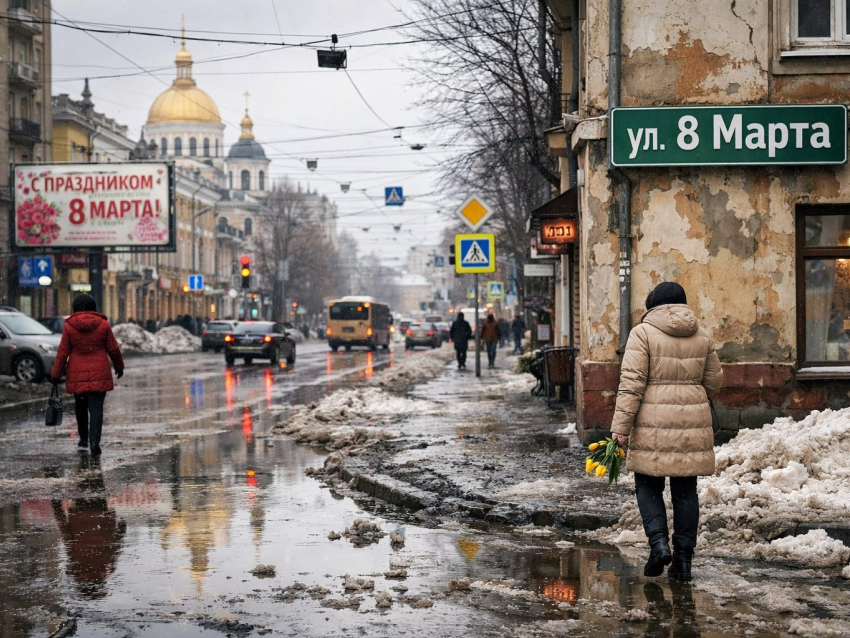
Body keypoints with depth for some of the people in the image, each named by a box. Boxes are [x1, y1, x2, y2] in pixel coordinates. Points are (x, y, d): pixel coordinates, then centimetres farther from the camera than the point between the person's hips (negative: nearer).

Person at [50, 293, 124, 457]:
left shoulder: (69, 326, -4)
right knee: (96, 408, -4)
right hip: (99, 373, -1)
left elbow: (63, 352, -3)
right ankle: (94, 442, -17)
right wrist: (119, 366, 19)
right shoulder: (102, 324, -3)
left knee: (80, 406, 19)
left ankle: (84, 439, 31)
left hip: (77, 374, 1)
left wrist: (56, 374, 4)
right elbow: (113, 348, 3)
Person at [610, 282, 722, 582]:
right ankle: (683, 559, 10)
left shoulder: (643, 332, -5)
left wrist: (621, 426, -10)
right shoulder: (702, 336, 9)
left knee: (648, 484, 9)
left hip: (654, 423, -4)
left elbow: (631, 383, -11)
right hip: (693, 422, 4)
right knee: (685, 490, 9)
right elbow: (714, 381, 15)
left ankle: (659, 542, -8)